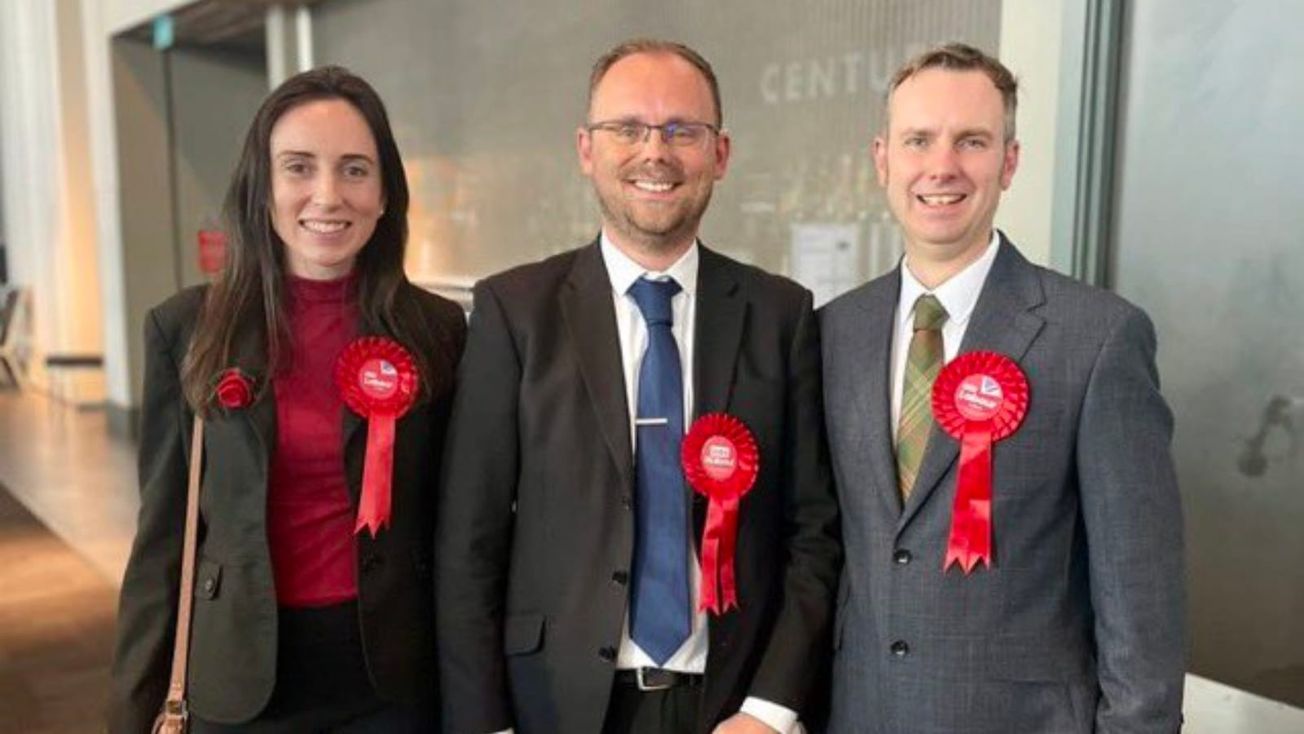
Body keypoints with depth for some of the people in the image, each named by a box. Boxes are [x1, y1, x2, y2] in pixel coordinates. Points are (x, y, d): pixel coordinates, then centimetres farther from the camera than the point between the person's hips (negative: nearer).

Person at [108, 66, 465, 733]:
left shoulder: (437, 329, -5)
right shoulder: (185, 329, -5)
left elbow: (452, 526, 1)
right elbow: (163, 534, 0)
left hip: (391, 677, 0)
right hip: (243, 678, 1)